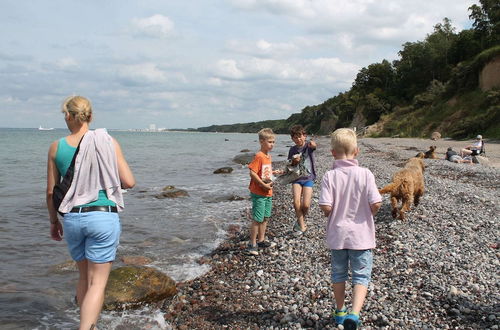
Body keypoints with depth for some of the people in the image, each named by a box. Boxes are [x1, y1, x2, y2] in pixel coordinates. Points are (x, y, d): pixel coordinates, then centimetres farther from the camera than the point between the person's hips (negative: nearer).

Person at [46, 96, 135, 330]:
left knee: (84, 277, 21)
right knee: (98, 282, 3)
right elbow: (129, 182, -5)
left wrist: (53, 221, 19)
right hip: (104, 216, -3)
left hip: (72, 218, 3)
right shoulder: (107, 142, -4)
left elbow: (51, 192, 5)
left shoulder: (56, 147, 0)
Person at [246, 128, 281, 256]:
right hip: (258, 193, -9)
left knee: (265, 218, 17)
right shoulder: (259, 156, -18)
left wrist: (273, 172, 9)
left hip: (268, 193, 9)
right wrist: (263, 185, -22)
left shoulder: (268, 156, 10)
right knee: (257, 219, -4)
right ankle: (252, 244, 6)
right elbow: (252, 173, -24)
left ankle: (261, 241, 30)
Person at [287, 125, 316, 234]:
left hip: (308, 177, -2)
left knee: (306, 204, -12)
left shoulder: (308, 145, -5)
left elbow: (313, 146, -31)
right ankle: (302, 226, 1)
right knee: (296, 202, -15)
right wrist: (294, 162, -11)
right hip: (296, 177, 3)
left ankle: (300, 220, 19)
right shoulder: (292, 149, 5)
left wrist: (313, 144, -55)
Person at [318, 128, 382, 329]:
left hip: (337, 235, 1)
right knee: (361, 276, 8)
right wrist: (368, 214, 5)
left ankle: (340, 311, 33)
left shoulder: (329, 176, -12)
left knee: (338, 273, 19)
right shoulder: (365, 174, -12)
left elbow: (325, 207, -19)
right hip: (361, 235, -1)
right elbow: (376, 203, -16)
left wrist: (333, 213, 4)